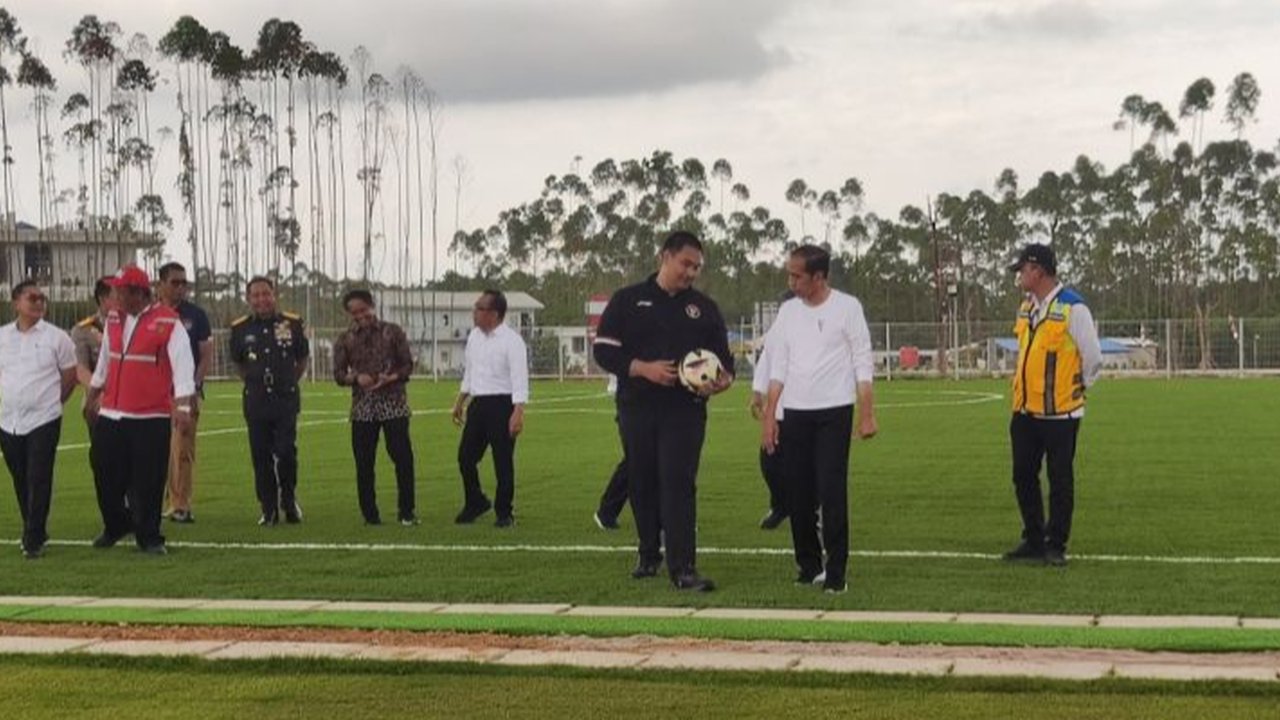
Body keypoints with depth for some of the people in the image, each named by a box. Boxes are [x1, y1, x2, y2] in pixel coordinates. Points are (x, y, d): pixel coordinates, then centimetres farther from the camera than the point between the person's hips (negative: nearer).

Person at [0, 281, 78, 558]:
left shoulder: (56, 337, -3)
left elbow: (70, 376, 4)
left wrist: (50, 402, 7)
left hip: (43, 421, -3)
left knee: (39, 481, -6)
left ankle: (33, 540, -1)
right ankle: (34, 532, 24)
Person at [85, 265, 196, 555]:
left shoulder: (168, 322, -8)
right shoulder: (113, 320, 11)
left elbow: (182, 366, -13)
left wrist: (182, 406, -20)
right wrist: (91, 398, 27)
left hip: (151, 417, -5)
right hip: (110, 415, 6)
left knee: (147, 483, -2)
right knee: (109, 479, 11)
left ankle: (149, 537, 12)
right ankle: (115, 526, 33)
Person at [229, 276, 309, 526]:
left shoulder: (292, 324, 0)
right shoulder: (240, 328, 2)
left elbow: (302, 359, 15)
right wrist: (255, 383, 13)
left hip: (286, 399, -1)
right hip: (256, 400, 1)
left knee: (286, 452, -8)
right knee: (261, 457, 2)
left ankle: (289, 500, 15)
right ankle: (268, 510, 11)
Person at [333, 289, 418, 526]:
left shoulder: (393, 332, 5)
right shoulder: (345, 340, 9)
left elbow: (408, 364, 4)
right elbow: (338, 373, 6)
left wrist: (392, 377, -15)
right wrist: (356, 377, -15)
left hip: (394, 404, -2)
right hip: (362, 408, 2)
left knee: (403, 458, -5)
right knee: (364, 463, 3)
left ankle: (407, 513, 3)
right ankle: (370, 514, 11)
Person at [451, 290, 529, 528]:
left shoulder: (511, 340, -13)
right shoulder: (474, 336, 10)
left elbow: (519, 378, -18)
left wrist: (518, 413, -26)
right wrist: (460, 402, 23)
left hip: (502, 404, -7)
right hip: (478, 404, 7)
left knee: (503, 461, 0)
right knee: (465, 456, 8)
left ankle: (504, 512, 13)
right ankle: (475, 503, 27)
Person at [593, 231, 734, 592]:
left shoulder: (704, 307, 10)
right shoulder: (628, 300, 4)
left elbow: (723, 357, 14)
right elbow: (603, 349, -1)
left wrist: (723, 379, -10)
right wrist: (643, 368, -15)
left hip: (685, 410, 0)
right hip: (637, 408, 1)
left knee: (679, 484, -11)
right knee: (642, 484, 9)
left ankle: (683, 568, -15)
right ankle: (649, 555, 28)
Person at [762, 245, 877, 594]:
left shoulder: (847, 307, -3)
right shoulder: (788, 310, 8)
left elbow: (863, 364, -3)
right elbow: (777, 367, 11)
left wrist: (867, 414, -9)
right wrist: (768, 417, 6)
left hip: (834, 411, -4)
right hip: (794, 413, 4)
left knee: (832, 493, -8)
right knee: (799, 495, 5)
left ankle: (836, 573, -5)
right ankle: (809, 566, 17)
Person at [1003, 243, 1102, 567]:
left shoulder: (1072, 308, -14)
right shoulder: (1027, 307, 9)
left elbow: (1093, 357, -8)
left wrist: (1075, 388, 3)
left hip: (1060, 413, -7)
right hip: (1025, 410, 7)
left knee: (1060, 480, 2)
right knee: (1023, 477, 11)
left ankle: (1056, 546, 10)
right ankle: (1033, 541, 22)